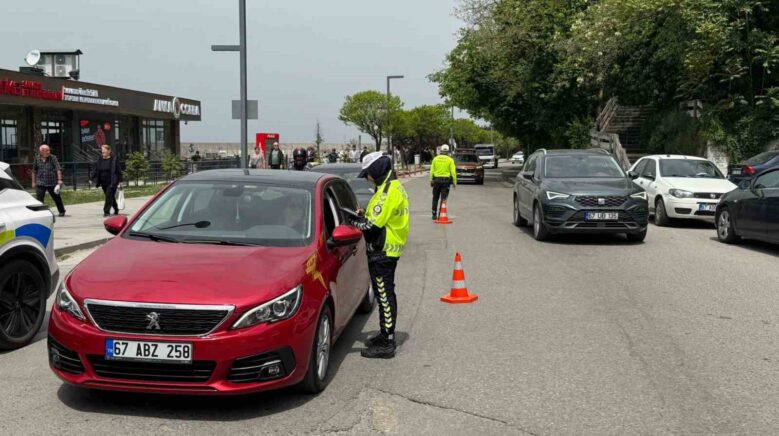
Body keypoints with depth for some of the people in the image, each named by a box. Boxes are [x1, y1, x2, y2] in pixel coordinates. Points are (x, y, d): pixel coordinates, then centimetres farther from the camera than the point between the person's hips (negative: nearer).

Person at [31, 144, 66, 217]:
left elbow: (58, 169, -10)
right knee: (39, 198, -9)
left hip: (52, 183, -1)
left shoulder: (53, 158, -5)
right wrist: (34, 182, 12)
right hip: (40, 183, 1)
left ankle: (62, 211, 26)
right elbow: (34, 171, 13)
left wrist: (59, 180, -18)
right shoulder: (37, 159, 3)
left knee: (56, 198, 10)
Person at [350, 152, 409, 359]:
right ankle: (385, 335, 29)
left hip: (383, 251, -11)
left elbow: (374, 225, -22)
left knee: (385, 296, -6)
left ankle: (387, 344, -1)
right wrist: (364, 215, 6)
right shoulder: (393, 186, 14)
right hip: (386, 250, 11)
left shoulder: (389, 190, -19)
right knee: (385, 294, 18)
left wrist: (354, 223, -9)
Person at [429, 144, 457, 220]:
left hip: (436, 180, 2)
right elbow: (453, 172, -8)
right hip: (446, 180, -2)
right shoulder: (450, 160, -3)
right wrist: (454, 182, -1)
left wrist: (431, 181, 5)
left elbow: (432, 171, 1)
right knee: (443, 199, 2)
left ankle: (434, 215, 15)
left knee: (435, 198, 14)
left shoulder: (435, 159, 3)